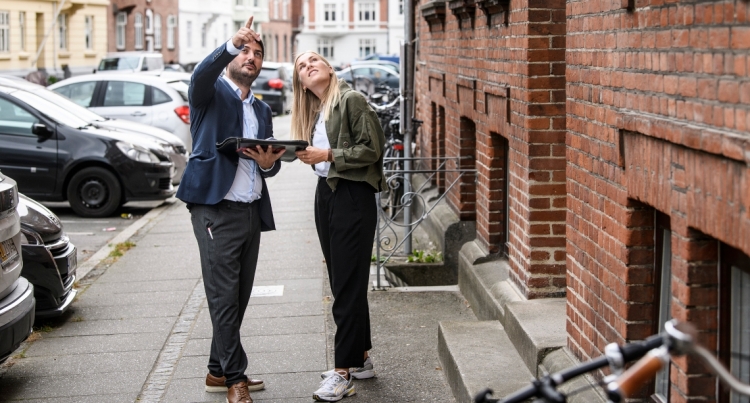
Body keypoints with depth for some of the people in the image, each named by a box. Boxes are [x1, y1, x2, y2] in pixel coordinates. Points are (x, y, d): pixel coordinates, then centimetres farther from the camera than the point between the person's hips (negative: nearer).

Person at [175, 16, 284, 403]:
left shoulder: (262, 110, 22)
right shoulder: (212, 93, 3)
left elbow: (271, 163, 20)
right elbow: (202, 74, -22)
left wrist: (269, 163, -5)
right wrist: (231, 44, -38)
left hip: (252, 211, 7)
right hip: (216, 209, -7)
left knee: (238, 298, 11)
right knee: (224, 298, -7)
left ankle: (218, 371, 21)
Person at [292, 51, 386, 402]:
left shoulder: (351, 100, -10)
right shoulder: (314, 111, 14)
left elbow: (371, 148, -15)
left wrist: (329, 155, -17)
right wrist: (309, 156, 1)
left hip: (353, 195, -8)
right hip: (325, 193, 8)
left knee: (348, 285, -6)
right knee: (342, 282, 12)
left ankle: (343, 372, -4)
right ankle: (361, 358, 23)